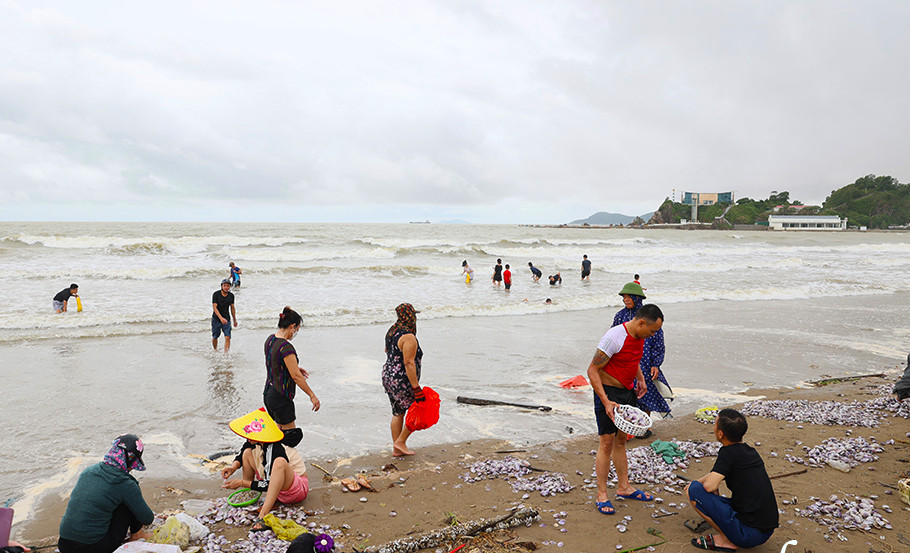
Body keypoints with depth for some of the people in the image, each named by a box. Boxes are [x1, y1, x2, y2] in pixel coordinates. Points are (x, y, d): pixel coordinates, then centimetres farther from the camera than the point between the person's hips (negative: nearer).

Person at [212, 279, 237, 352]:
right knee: (215, 337, 10)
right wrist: (221, 318, -30)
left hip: (226, 319, 2)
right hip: (216, 319, -2)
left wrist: (235, 320, 17)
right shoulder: (216, 294, -11)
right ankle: (215, 351, 35)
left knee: (228, 337, -13)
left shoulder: (231, 295, 0)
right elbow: (214, 307, -17)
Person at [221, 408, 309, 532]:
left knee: (279, 462, -42)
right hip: (277, 487, 9)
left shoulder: (276, 450, -29)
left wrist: (242, 482, -24)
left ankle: (263, 517, -49)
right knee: (247, 452, 2)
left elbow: (269, 484, -27)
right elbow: (241, 455, 12)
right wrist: (234, 467, -8)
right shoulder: (256, 442, -7)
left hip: (297, 488, -9)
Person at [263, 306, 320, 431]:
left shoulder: (270, 339, 5)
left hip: (269, 393, 9)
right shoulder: (286, 347, -23)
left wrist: (294, 367, 28)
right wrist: (312, 396, -17)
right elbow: (296, 376, -23)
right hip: (281, 398, -9)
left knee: (282, 428, 21)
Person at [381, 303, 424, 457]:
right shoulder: (409, 337, -21)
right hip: (402, 381, -9)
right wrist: (416, 388, -23)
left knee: (398, 413, 16)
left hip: (388, 375, 9)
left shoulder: (392, 331, 7)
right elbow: (409, 364, -24)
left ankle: (396, 449, 22)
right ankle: (401, 441, 8)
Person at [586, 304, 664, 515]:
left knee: (621, 440, 17)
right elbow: (592, 370, -22)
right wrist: (606, 402, -27)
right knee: (607, 442, -4)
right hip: (608, 392, -8)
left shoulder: (639, 336, 2)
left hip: (627, 391, 8)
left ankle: (623, 487, 28)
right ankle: (601, 495, 5)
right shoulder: (614, 337, -25)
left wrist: (640, 378, 10)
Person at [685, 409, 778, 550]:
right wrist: (696, 482, 21)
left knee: (694, 490, -10)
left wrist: (696, 484, -1)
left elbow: (709, 486, -23)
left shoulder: (728, 452, -15)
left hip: (749, 533, -9)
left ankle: (726, 540, -3)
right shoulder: (751, 451, 11)